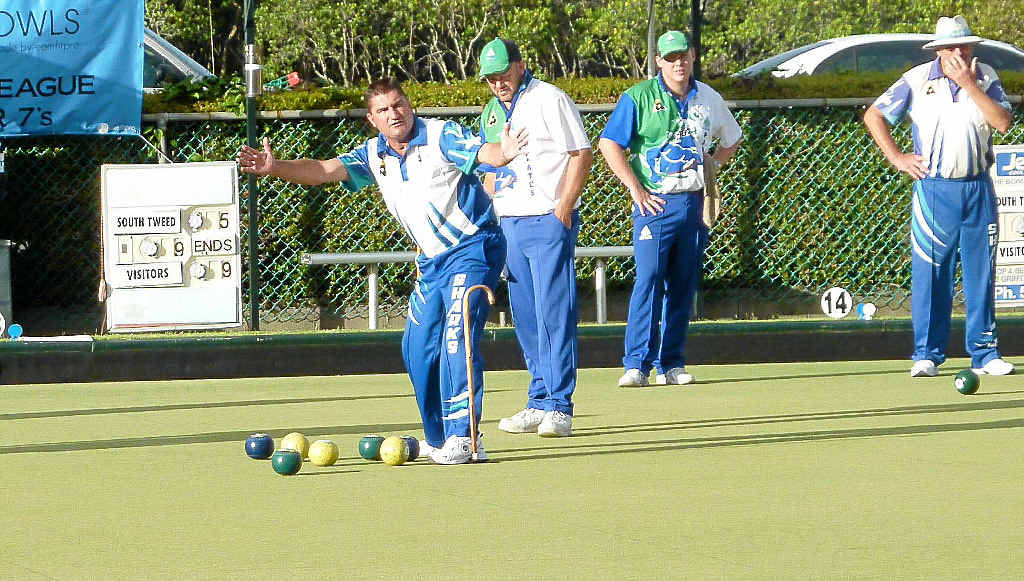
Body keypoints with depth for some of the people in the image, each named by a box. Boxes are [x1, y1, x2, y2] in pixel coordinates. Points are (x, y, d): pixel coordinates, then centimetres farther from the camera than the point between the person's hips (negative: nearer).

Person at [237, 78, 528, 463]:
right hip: (432, 260, 8)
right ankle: (439, 439, 22)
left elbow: (482, 153, -29)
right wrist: (276, 169, -20)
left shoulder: (442, 136, -13)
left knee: (456, 339, -19)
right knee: (417, 348, 10)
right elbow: (325, 170, -4)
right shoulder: (374, 156, 5)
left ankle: (462, 437, -19)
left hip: (473, 248, -8)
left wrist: (503, 154, -54)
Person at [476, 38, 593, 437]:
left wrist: (564, 209, -15)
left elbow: (582, 154, -9)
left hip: (549, 222, -8)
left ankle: (559, 407, -10)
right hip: (509, 224, 8)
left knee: (554, 314, -10)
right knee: (525, 318, 9)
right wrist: (491, 216, 13)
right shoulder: (491, 113, 16)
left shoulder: (549, 101, -6)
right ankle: (539, 403, 16)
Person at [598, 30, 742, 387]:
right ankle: (637, 364, -16)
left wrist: (711, 166, 10)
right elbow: (609, 144, -5)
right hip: (655, 204, -5)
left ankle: (670, 364, 12)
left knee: (684, 286, 6)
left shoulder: (709, 100, 12)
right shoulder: (639, 97, -2)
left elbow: (731, 140, 28)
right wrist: (635, 189, -11)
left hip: (695, 203, 5)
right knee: (649, 279, -14)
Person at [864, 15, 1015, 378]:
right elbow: (873, 116, 6)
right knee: (930, 273, -3)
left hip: (979, 189, 2)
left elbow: (1003, 122, -10)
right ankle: (927, 355, 2)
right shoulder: (917, 80, 0)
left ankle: (984, 354, 11)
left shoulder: (985, 78, 5)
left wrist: (969, 86, -14)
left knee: (982, 275, 5)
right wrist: (897, 158, 0)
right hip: (934, 189, -2)